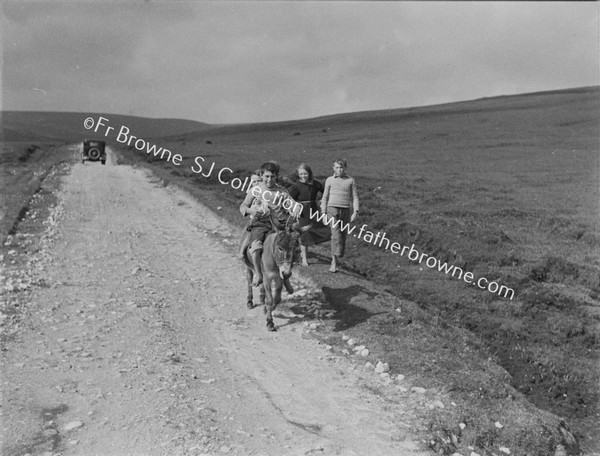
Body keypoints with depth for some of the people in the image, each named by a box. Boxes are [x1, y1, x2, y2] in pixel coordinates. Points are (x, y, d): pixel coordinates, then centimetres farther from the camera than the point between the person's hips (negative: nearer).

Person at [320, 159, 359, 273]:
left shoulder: (350, 180, 7)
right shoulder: (329, 180, 7)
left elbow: (355, 197, 6)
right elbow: (325, 197, 11)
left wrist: (355, 211, -6)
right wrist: (324, 213, 5)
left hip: (345, 211, 2)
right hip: (332, 209, -2)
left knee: (343, 236, 4)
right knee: (336, 234, -17)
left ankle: (334, 259, 19)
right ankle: (334, 261, -20)